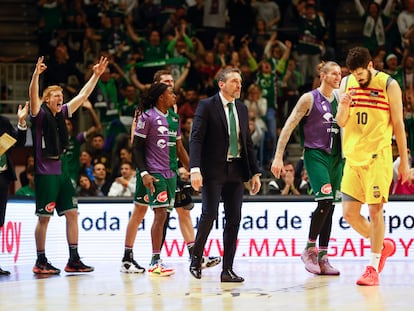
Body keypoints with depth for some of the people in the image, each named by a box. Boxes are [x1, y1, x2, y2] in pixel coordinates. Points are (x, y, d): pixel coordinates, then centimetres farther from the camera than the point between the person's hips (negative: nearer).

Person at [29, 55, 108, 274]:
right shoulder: (40, 114, -6)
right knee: (44, 217, -3)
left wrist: (96, 75, 10)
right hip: (45, 172, -7)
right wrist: (36, 74, -40)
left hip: (61, 172, 7)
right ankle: (41, 262, 4)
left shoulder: (62, 113, 11)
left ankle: (73, 260, 9)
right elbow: (33, 96, -25)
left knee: (72, 213, 5)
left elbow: (82, 96, 16)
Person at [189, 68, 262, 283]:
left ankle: (227, 270, 6)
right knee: (209, 214, -12)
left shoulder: (242, 109, 14)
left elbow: (248, 143, 18)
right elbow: (196, 139, -11)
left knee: (234, 219, 2)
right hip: (213, 170, -6)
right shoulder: (207, 106, -4)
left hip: (236, 171, 6)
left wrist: (255, 172, 12)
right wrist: (195, 169, -22)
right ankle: (196, 258, 11)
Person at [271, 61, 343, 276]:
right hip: (315, 154, -6)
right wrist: (278, 157, -14)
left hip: (335, 156, 6)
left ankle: (322, 258, 9)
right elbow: (289, 126, -8)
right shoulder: (309, 99, -6)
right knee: (325, 200, -21)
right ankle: (309, 249, -6)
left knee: (330, 206, 4)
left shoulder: (339, 98, 11)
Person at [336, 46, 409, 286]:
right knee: (349, 212, 2)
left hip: (378, 157, -5)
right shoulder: (347, 83, 8)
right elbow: (341, 122, 9)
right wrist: (344, 106, -13)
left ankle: (373, 268, 1)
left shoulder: (389, 85, -5)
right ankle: (383, 246, 25)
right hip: (353, 157, 5)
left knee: (375, 210, -6)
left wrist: (404, 161, 0)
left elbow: (398, 124, -1)